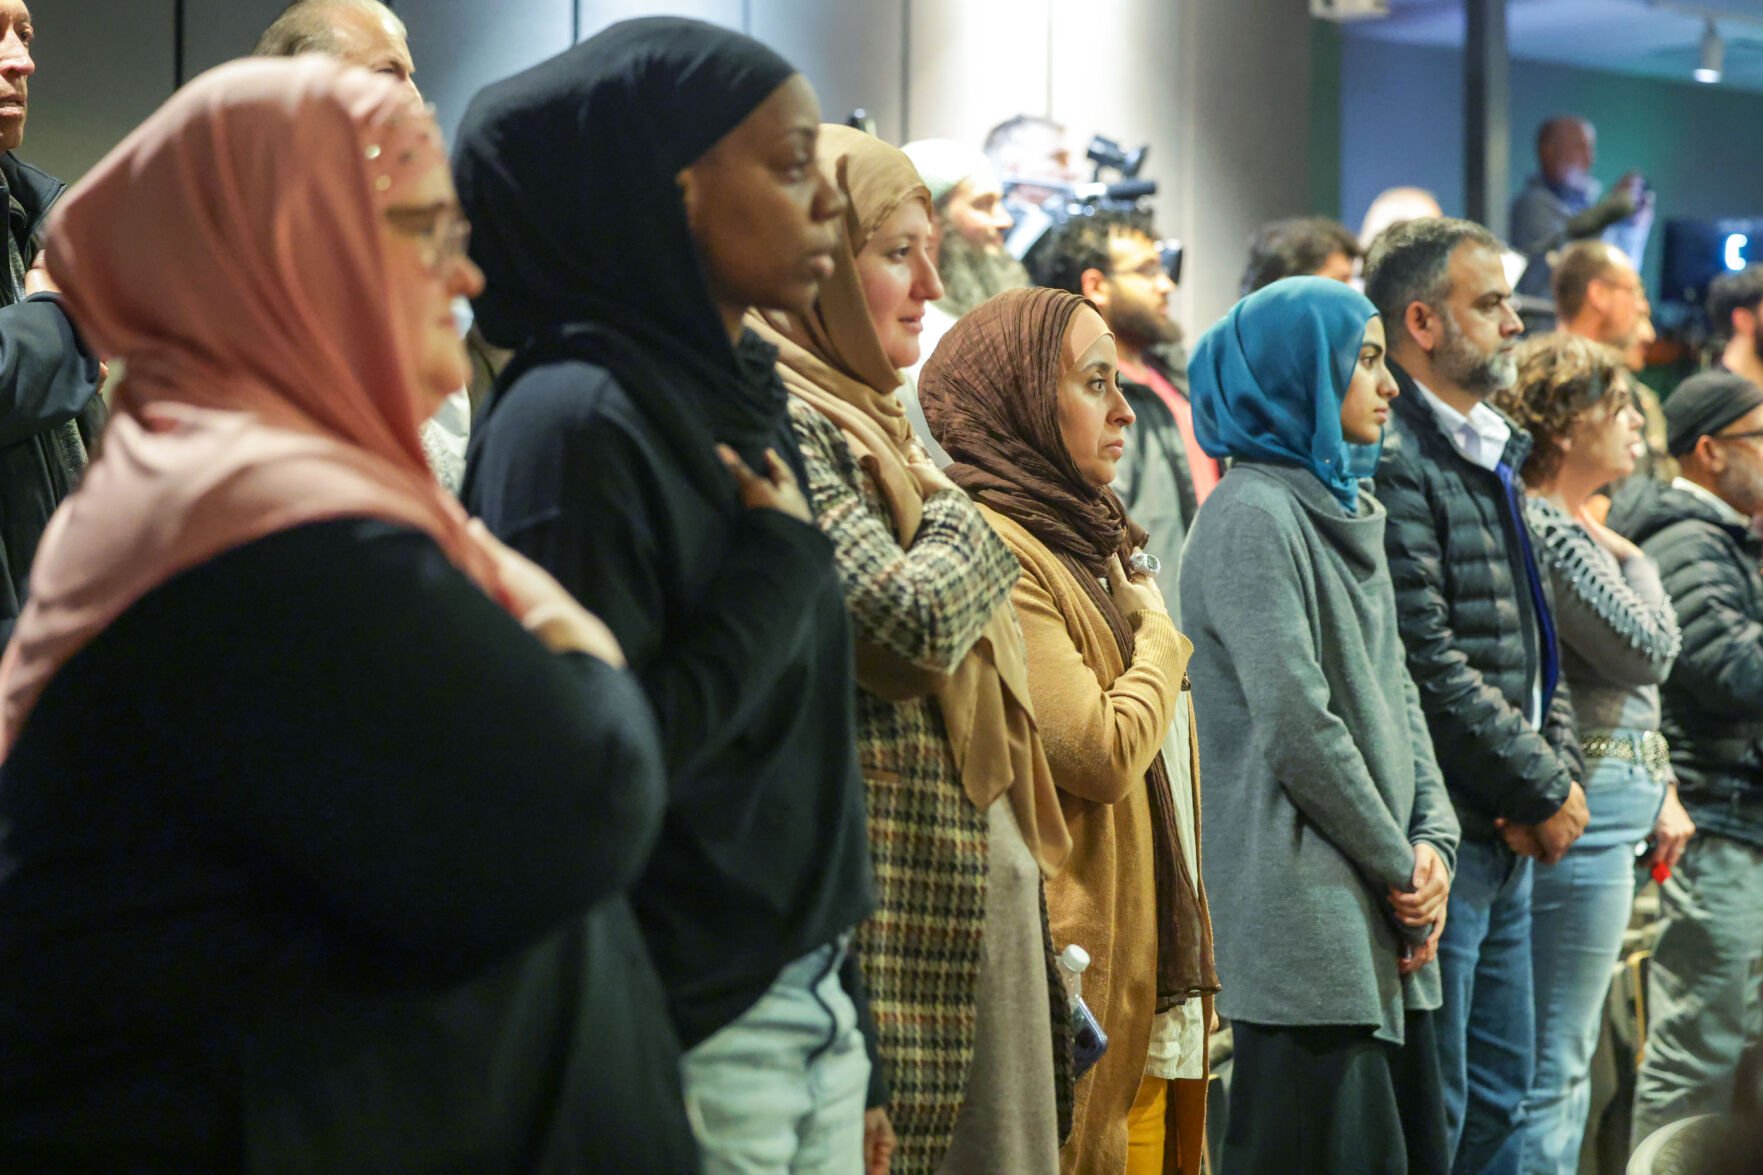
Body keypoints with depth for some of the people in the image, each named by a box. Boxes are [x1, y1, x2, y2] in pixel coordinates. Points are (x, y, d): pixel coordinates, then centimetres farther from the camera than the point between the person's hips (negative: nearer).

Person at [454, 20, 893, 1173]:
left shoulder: (744, 406, 10)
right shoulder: (575, 424, -15)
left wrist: (860, 1052, 15)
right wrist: (784, 566, -12)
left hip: (811, 1020, 8)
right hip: (678, 1048, -7)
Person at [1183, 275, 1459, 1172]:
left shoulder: (1348, 511, 18)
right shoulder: (1253, 516, -11)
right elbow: (1298, 727, -16)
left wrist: (1435, 842, 2)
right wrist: (1400, 866, -9)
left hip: (1384, 924, 9)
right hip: (1303, 919, -9)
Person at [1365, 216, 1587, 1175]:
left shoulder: (1491, 459, 17)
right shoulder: (1393, 463, -15)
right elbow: (1430, 665, -21)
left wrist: (1560, 771, 1)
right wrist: (1547, 788, -12)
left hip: (1510, 841, 10)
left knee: (1499, 1089, 16)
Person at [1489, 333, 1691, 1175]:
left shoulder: (1576, 527, 17)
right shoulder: (1544, 528, -16)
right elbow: (1647, 649, -17)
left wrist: (1662, 790, 22)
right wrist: (1636, 560, 0)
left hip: (1614, 799, 11)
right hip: (1585, 807, -11)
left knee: (1568, 1052, 16)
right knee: (1556, 1059, -7)